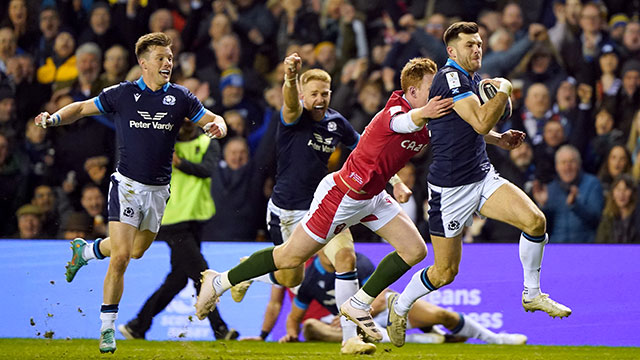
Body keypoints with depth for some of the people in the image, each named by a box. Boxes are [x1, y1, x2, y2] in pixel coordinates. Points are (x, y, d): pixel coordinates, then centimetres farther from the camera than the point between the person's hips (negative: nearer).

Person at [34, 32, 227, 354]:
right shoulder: (122, 94, -5)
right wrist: (53, 118, -12)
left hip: (158, 190, 4)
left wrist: (218, 125, -16)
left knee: (137, 251, 19)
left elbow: (213, 121, 9)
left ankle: (85, 251, 48)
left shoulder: (180, 97, 1)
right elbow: (82, 108, 6)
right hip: (127, 184, -4)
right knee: (120, 256, -15)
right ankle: (107, 327, -6)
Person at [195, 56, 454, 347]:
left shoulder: (426, 125, 1)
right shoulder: (394, 110, -25)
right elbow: (401, 122, -49)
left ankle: (358, 304, 12)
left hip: (372, 196, 9)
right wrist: (422, 114, -68)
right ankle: (219, 282, 14)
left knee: (415, 250, 0)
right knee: (291, 257, -2)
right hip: (343, 194, -9)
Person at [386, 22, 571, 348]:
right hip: (450, 188, -7)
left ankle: (532, 294, 3)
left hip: (483, 177, 7)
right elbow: (481, 122, -28)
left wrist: (499, 139, 11)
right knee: (445, 272, 0)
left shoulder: (473, 79, 11)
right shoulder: (449, 77, -17)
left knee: (535, 221, -15)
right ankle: (400, 307, 28)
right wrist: (504, 90, -18)